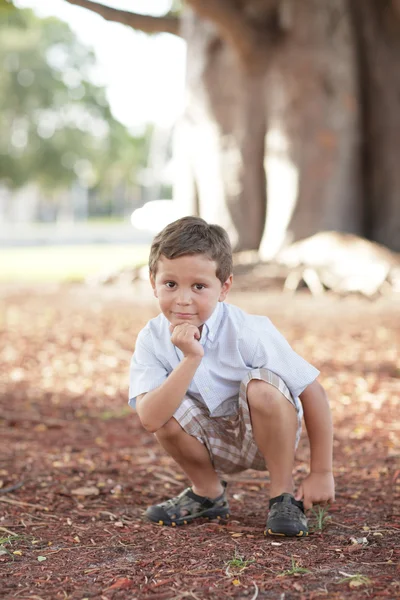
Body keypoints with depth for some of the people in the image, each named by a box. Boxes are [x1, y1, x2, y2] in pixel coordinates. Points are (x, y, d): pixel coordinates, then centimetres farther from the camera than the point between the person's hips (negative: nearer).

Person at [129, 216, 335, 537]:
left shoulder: (248, 332, -27)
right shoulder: (153, 340, -20)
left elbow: (313, 392, -21)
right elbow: (150, 420, -33)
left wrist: (322, 473, -17)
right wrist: (191, 358, -41)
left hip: (267, 434, -2)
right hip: (214, 444, 3)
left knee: (262, 387, -32)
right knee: (167, 414, -26)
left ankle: (284, 494, -11)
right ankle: (208, 492, 3)